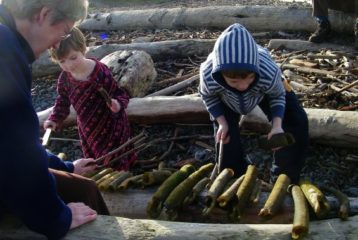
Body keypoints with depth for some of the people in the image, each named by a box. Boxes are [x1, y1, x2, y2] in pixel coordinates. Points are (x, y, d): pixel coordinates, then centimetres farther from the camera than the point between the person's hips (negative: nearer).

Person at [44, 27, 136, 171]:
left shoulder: (101, 73, -28)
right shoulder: (64, 78, -12)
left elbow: (121, 94, -21)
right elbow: (63, 100, 6)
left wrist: (117, 105, -42)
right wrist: (55, 119, -6)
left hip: (111, 125, -5)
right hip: (87, 128, 5)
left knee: (115, 163, 8)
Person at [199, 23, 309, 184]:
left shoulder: (269, 73, -47)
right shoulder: (208, 76, -44)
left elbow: (278, 96, -21)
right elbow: (208, 96, -16)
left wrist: (277, 126, -36)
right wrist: (222, 123, -26)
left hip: (264, 89, 0)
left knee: (297, 122, -12)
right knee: (225, 134, -9)